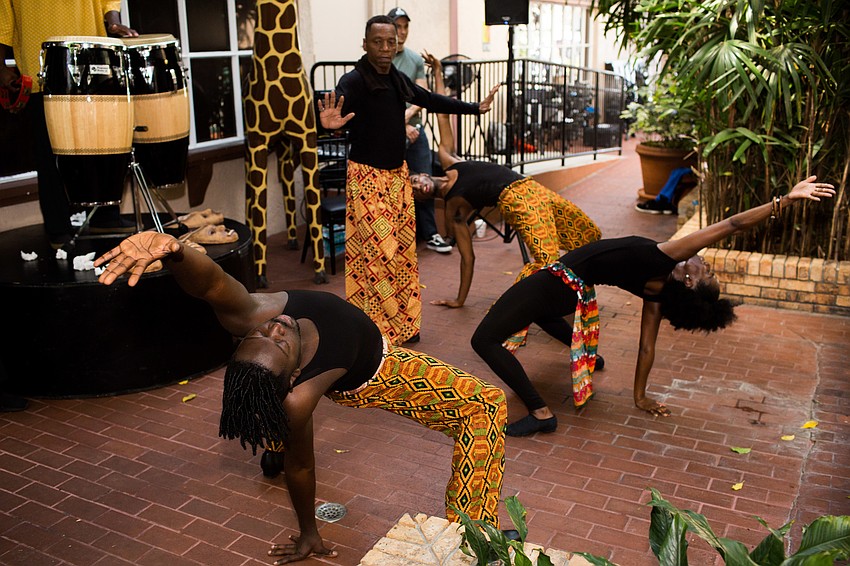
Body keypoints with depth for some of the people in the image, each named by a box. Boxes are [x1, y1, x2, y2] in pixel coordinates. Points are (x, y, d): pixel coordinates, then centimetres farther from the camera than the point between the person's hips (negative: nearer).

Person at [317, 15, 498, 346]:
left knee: (403, 249, 11)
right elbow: (337, 106, -34)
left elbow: (431, 101, 22)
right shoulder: (354, 80, -15)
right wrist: (330, 123, -59)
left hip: (397, 173, 8)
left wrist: (475, 108, 28)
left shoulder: (397, 79, 8)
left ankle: (403, 325, 23)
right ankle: (375, 329, 2)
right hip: (367, 176, -7)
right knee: (378, 251, -10)